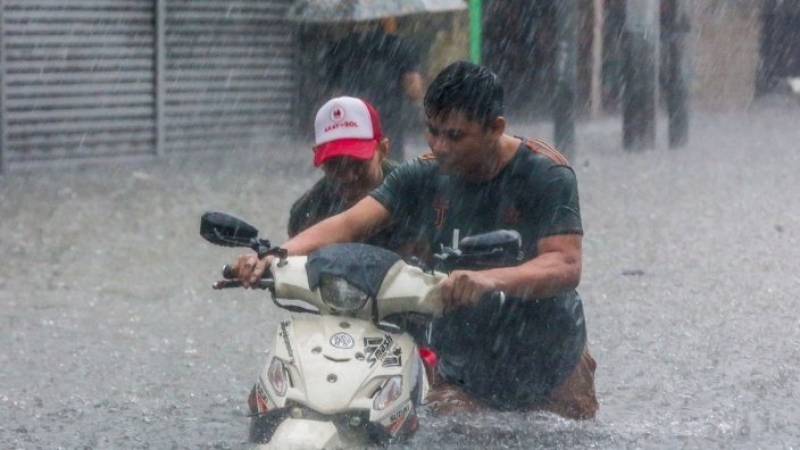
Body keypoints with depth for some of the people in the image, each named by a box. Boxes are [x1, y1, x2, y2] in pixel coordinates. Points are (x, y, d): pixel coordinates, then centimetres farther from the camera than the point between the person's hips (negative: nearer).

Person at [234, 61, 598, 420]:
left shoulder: (545, 177, -14)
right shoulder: (422, 177, -2)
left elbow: (565, 266, -26)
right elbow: (349, 223, -12)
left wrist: (489, 279, -45)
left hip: (549, 370, -3)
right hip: (461, 375, 3)